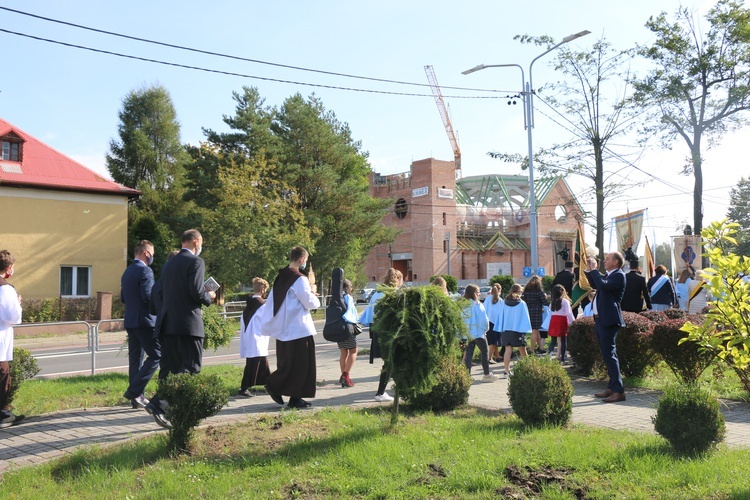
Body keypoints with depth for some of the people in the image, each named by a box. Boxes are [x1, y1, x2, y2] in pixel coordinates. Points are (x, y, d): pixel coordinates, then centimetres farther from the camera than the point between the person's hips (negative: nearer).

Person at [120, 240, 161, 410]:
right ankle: (134, 391, -11)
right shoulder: (145, 270, -12)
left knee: (135, 358, 10)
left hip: (130, 321, 9)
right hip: (144, 321, -9)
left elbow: (123, 298, 20)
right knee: (156, 355, -5)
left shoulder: (127, 272, 17)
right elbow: (148, 297, -20)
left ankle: (137, 398, 13)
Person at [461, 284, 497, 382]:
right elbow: (484, 319, -12)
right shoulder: (477, 305, -14)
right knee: (484, 354, 10)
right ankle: (487, 375, 16)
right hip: (478, 333, -4)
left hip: (467, 333, 4)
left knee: (468, 355, 6)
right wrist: (485, 328, 6)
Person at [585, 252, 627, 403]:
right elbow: (595, 285, 29)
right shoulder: (609, 275, 17)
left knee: (609, 354, -11)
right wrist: (591, 270, 18)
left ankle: (618, 391, -9)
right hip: (600, 319, 10)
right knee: (607, 354, 13)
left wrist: (594, 270, -15)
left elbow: (603, 285, -27)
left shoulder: (619, 275, -11)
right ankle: (612, 387, 21)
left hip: (608, 320, -10)